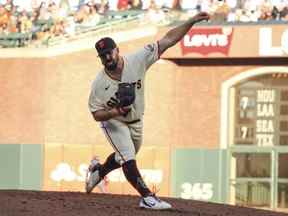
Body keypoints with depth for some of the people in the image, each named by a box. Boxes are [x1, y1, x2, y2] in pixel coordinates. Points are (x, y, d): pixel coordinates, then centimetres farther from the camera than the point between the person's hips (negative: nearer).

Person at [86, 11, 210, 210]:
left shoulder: (137, 61, -25)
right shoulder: (99, 84, -27)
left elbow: (167, 41, -29)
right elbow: (96, 114, -17)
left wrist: (191, 22, -37)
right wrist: (116, 112, -38)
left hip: (136, 121, 4)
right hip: (113, 122, -4)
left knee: (126, 156, 23)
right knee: (129, 159, -17)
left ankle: (98, 171, 49)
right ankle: (147, 197, -11)